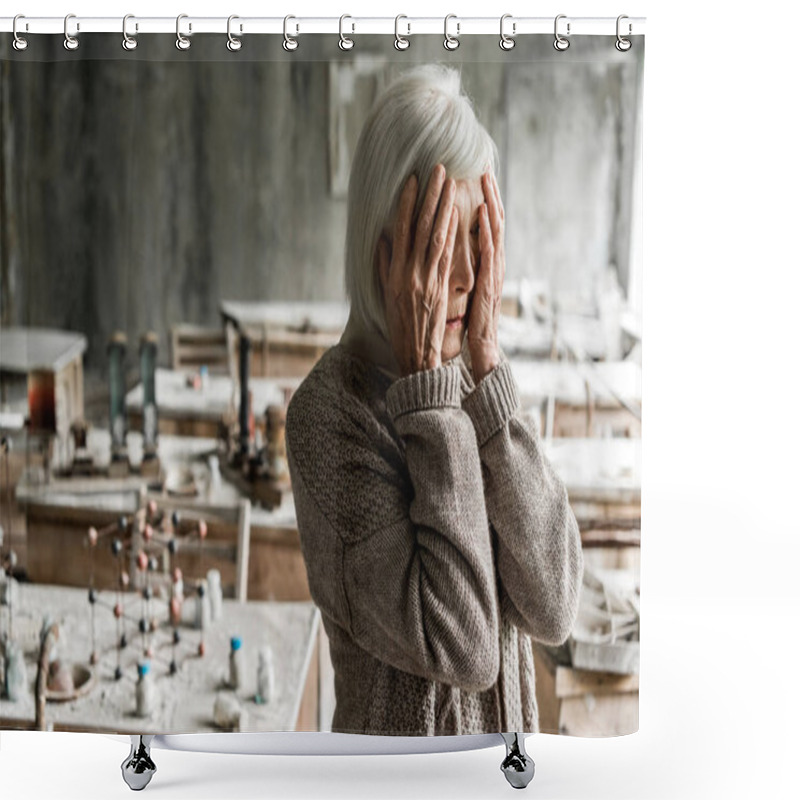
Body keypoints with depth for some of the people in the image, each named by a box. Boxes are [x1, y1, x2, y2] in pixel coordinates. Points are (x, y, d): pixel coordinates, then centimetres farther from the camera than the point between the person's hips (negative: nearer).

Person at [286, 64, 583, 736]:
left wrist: (485, 364, -20)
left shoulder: (476, 378, -4)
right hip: (398, 755, -5)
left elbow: (553, 610, -16)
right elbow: (461, 646, -27)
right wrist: (426, 377, -25)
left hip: (508, 731, 5)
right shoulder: (328, 408, -21)